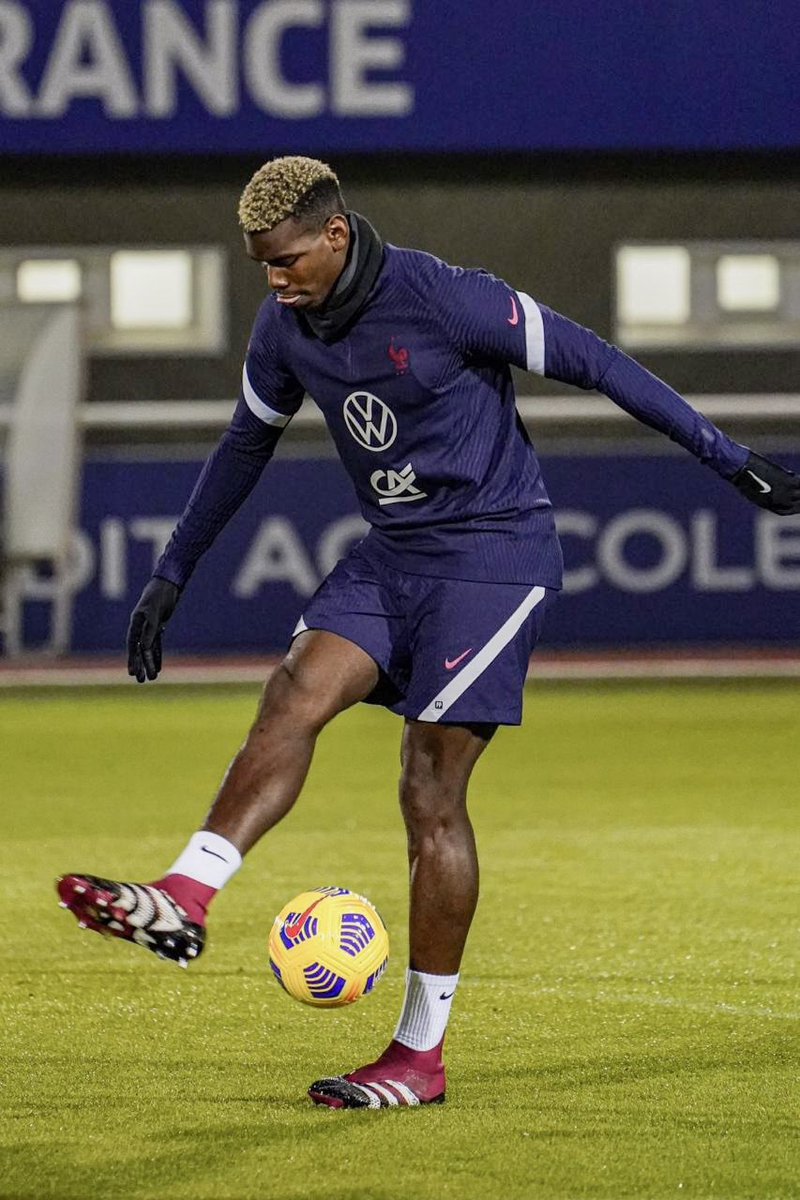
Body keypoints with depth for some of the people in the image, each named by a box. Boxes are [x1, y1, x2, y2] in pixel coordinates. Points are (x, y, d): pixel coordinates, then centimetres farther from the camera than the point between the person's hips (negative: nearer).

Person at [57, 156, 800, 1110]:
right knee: (296, 694, -19)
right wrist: (171, 575, 21)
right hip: (390, 557, 6)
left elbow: (591, 361, -13)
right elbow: (247, 442, 19)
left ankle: (421, 1054, 0)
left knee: (431, 796, -7)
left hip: (495, 555, -6)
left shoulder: (442, 300, -20)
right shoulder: (285, 328, 2)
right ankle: (183, 903, -30)